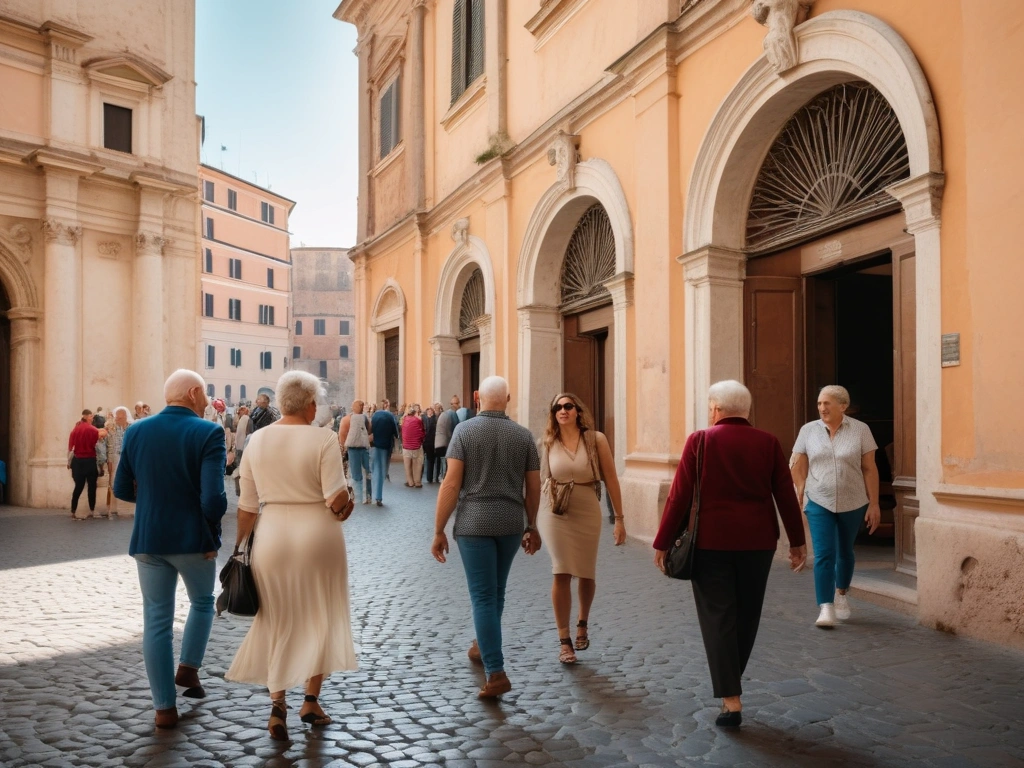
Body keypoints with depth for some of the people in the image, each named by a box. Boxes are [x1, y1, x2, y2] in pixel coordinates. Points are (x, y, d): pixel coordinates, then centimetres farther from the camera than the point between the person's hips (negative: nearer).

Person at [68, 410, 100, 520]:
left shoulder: (75, 430, 3)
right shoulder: (94, 430, -7)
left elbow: (70, 448, 5)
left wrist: (69, 462, 15)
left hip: (77, 461, 4)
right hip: (90, 461, -4)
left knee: (78, 486, 9)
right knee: (92, 486, 5)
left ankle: (73, 512, 9)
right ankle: (91, 512, 7)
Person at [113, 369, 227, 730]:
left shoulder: (136, 431, 1)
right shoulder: (208, 433, -14)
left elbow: (122, 490, 6)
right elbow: (213, 497, -21)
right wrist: (213, 536, -5)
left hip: (148, 540, 3)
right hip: (193, 539, -3)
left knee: (156, 620, 11)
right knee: (202, 602, 25)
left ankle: (164, 708, 15)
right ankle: (188, 667, 16)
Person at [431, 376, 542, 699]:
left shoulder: (464, 431, -6)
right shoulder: (523, 435, 2)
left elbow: (451, 484, -11)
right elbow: (533, 488, 5)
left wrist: (439, 531, -6)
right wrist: (531, 526, 19)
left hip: (474, 523, -3)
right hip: (511, 523, 3)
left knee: (483, 596, 1)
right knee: (496, 591, 21)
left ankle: (496, 672, -4)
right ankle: (483, 646, 40)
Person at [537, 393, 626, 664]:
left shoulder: (595, 439, -6)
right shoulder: (548, 444, -1)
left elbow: (611, 479, -5)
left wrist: (619, 518, -7)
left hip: (587, 514, 0)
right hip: (555, 514, 0)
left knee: (586, 574, 11)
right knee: (561, 574, -6)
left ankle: (582, 624, 39)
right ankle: (564, 640, 6)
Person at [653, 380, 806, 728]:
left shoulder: (699, 441, -6)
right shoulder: (768, 443, 1)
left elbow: (679, 496, -8)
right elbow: (786, 495, 3)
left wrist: (663, 542, -1)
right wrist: (797, 541, 13)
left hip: (711, 542, -3)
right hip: (757, 543, 3)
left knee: (718, 618, 3)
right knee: (746, 617, 17)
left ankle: (731, 699, 1)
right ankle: (730, 683, 29)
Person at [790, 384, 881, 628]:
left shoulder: (860, 430, -3)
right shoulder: (808, 430, 0)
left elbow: (869, 469, -3)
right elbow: (799, 469, 4)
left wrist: (874, 504, -5)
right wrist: (798, 499, 1)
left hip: (853, 503, 0)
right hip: (819, 503, 0)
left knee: (844, 552, 16)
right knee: (823, 555, -9)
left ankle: (841, 595, 39)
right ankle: (825, 608, -8)